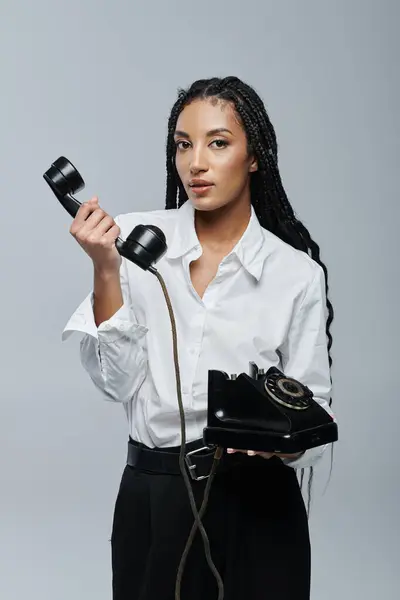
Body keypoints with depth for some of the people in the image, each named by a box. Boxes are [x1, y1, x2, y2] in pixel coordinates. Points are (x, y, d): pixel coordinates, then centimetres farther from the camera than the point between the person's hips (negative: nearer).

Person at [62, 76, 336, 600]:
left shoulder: (297, 273, -6)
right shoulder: (134, 239, -3)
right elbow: (117, 382, -8)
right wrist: (105, 271, -18)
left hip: (256, 503, -1)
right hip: (150, 499, 1)